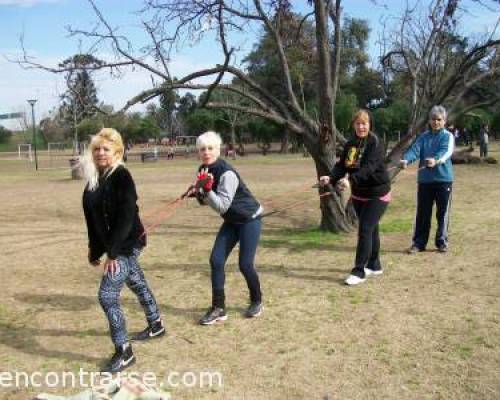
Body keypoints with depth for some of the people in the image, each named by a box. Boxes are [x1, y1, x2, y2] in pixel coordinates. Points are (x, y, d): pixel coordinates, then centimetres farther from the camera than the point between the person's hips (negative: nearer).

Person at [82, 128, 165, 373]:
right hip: (111, 244, 9)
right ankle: (156, 325, 45)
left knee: (107, 295, -12)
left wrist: (113, 252, -25)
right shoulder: (94, 178, 6)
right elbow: (93, 217, 12)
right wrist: (95, 248, 14)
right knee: (137, 284, 24)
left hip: (127, 243, -9)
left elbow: (126, 217, -24)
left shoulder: (121, 176, -18)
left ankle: (124, 352, 1)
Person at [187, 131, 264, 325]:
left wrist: (207, 189, -40)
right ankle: (218, 308, 7)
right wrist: (198, 194, -12)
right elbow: (209, 199, 8)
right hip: (232, 221, 7)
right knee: (216, 260, -3)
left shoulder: (227, 173, -26)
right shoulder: (203, 170, -2)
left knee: (245, 264, -6)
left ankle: (257, 301, 21)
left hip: (250, 219, -7)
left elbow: (222, 206, -29)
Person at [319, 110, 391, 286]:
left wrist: (351, 180, -45)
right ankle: (374, 266, 29)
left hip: (377, 194, -6)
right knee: (370, 229, 16)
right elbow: (341, 165, -3)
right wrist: (331, 178, -24)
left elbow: (369, 167, -31)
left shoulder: (375, 143, -16)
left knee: (365, 229, -11)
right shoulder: (349, 145, 3)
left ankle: (359, 271, -4)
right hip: (358, 194, 6)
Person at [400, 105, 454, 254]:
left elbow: (446, 151, -21)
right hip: (425, 179, 2)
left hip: (443, 179, -2)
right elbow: (415, 149, -9)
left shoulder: (448, 136, -1)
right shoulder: (423, 136, 8)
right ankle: (419, 242, 13)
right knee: (422, 213, 6)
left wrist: (436, 160, -42)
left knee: (442, 212, 7)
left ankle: (442, 241, 20)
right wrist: (406, 160, -30)